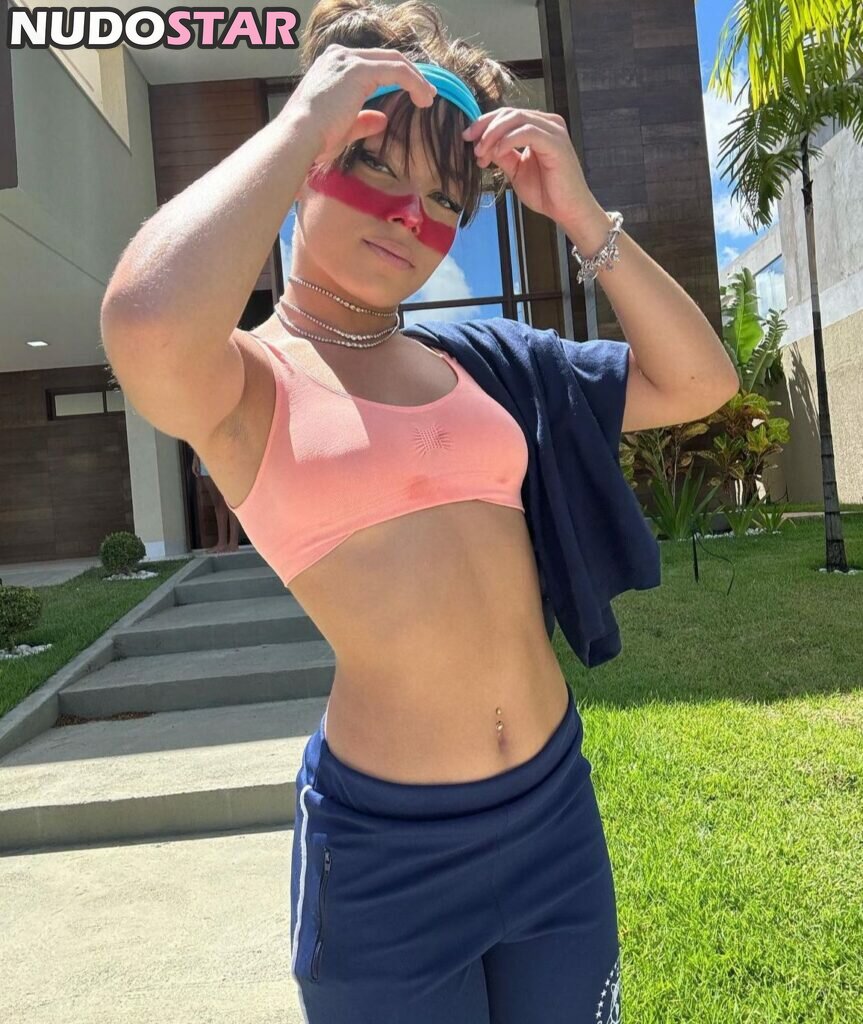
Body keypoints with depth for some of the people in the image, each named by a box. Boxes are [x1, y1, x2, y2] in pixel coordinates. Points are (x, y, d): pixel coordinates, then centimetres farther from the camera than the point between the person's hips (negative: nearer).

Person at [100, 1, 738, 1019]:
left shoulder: (475, 362, 6)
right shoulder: (247, 381, -7)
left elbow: (699, 383, 4)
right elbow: (148, 324, -32)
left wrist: (580, 214, -5)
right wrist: (306, 117, -18)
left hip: (556, 799, 5)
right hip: (388, 841, -4)